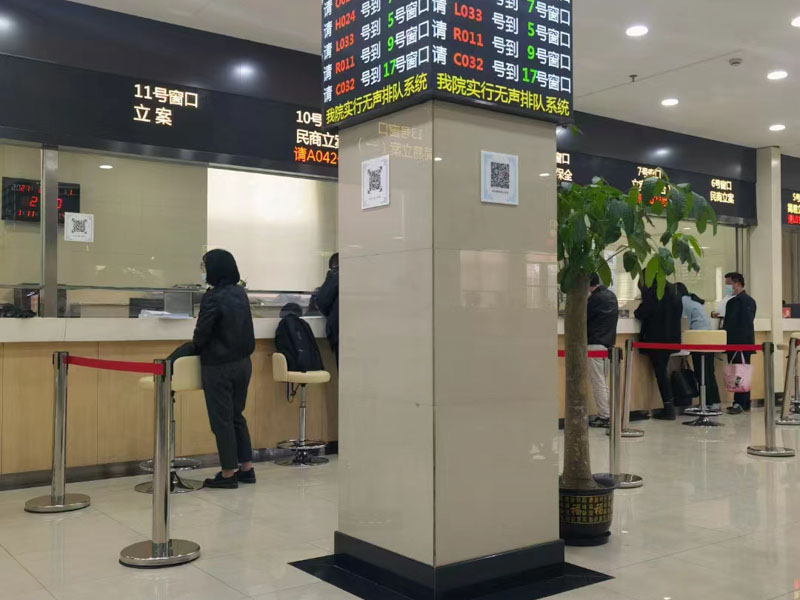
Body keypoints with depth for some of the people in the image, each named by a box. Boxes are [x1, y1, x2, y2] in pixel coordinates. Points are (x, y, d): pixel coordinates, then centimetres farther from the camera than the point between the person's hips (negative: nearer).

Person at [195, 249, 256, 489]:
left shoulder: (213, 297, -17)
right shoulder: (241, 293, 5)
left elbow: (202, 333, -12)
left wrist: (195, 347, 7)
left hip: (219, 367, -7)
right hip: (243, 363, 7)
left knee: (221, 419, 3)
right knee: (236, 415, 17)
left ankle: (229, 473, 10)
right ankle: (246, 467, 21)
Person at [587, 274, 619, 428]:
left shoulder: (596, 298, -15)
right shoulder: (611, 295, 13)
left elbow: (583, 317, -8)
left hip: (595, 343, -9)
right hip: (609, 342, 9)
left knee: (598, 382, -4)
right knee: (603, 381, 14)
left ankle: (604, 416, -2)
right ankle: (606, 414, 16)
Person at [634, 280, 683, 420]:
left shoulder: (651, 291, -11)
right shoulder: (673, 290, 13)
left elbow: (643, 312, -16)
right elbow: (679, 312, 18)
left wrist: (636, 313, 4)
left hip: (656, 338, -8)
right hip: (672, 337, 8)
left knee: (660, 372, -2)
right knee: (662, 371, 16)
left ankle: (668, 408, -3)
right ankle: (669, 407, 16)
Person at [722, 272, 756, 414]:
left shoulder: (746, 301, -10)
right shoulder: (732, 301, 17)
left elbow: (746, 323, -19)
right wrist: (721, 316, 9)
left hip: (742, 344, -9)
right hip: (733, 343, 9)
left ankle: (740, 403, -7)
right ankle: (744, 403, 17)